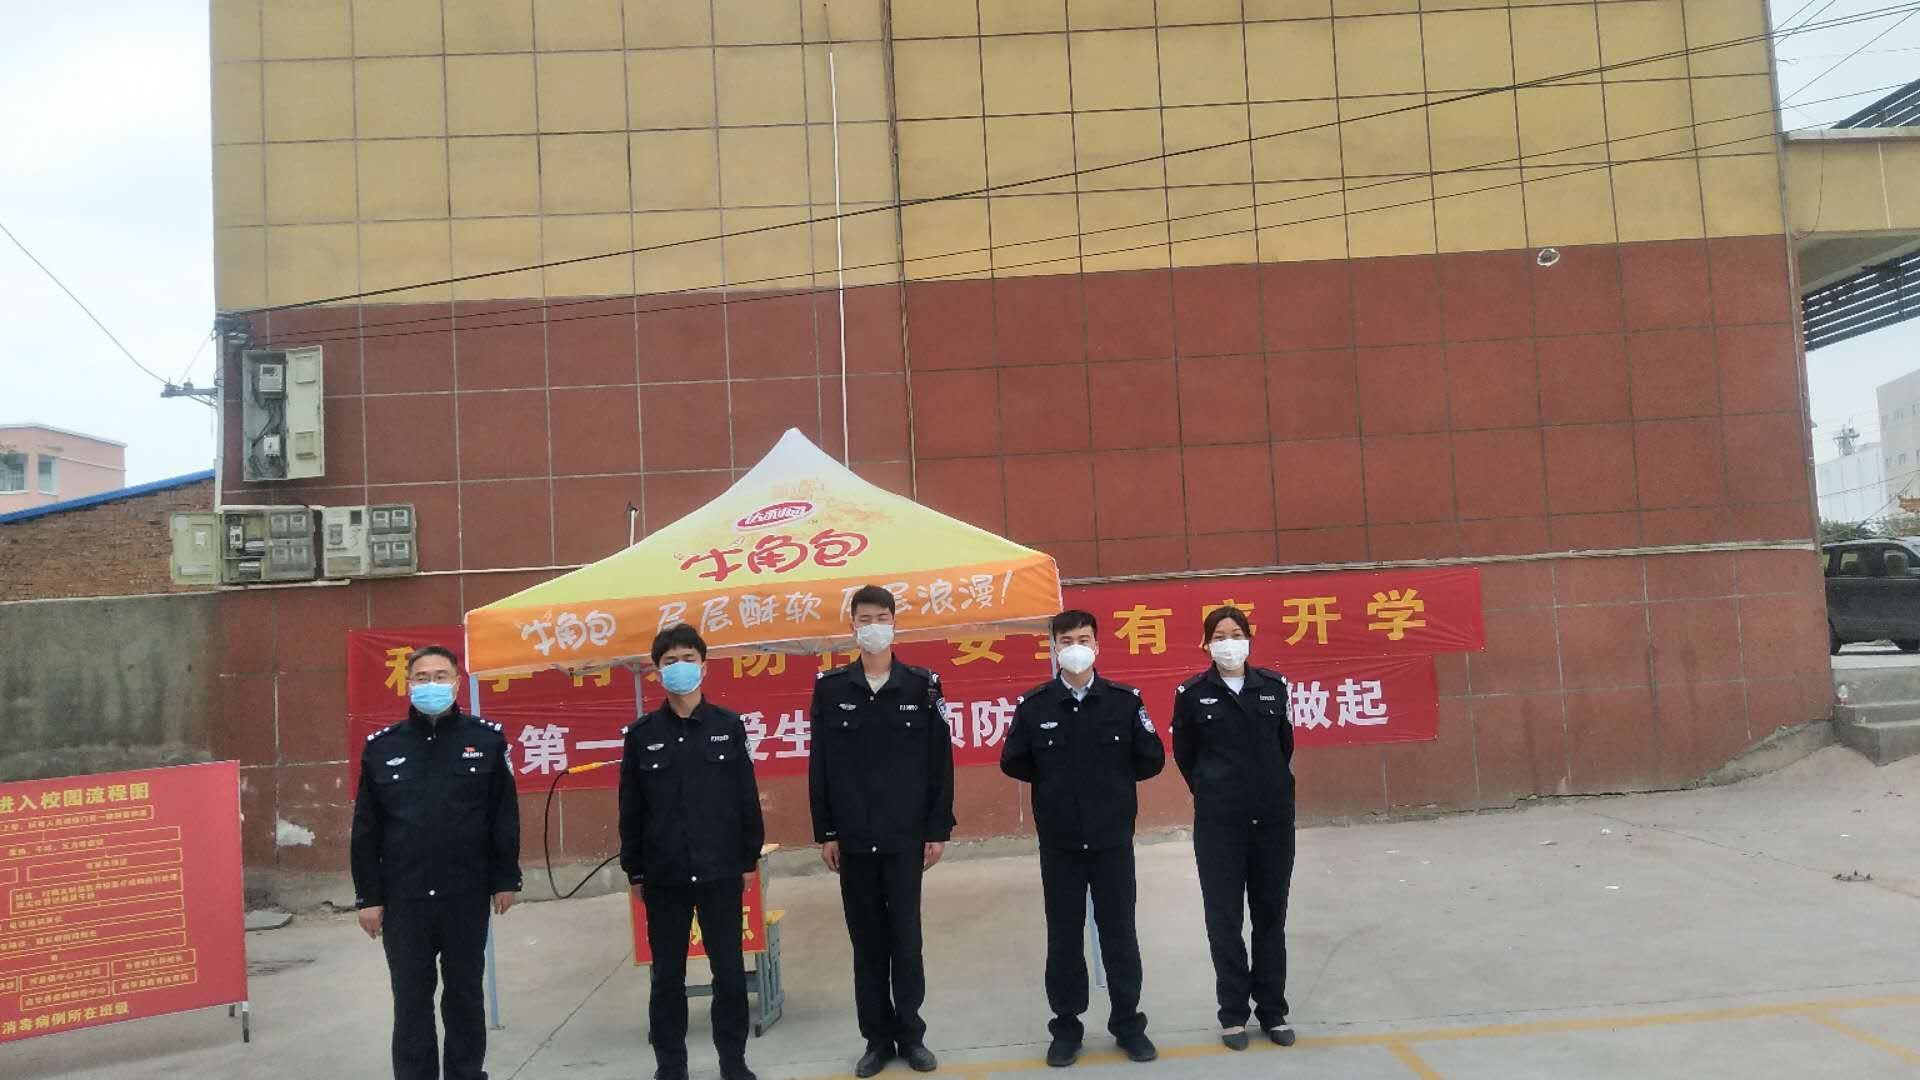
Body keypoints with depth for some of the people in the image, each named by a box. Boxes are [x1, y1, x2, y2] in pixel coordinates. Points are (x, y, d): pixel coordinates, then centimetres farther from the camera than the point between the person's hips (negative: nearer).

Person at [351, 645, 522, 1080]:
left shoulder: (487, 739, -1)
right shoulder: (381, 746, 2)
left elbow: (505, 816, 1)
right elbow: (366, 830, 4)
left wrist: (506, 879, -1)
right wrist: (368, 897, 1)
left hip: (467, 895, 0)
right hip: (403, 898, 1)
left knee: (465, 995, 12)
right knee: (411, 1000, 9)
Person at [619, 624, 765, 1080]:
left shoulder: (729, 726, 1)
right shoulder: (642, 733, 1)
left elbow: (747, 798, 3)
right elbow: (631, 808, 4)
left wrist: (749, 859, 2)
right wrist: (634, 870, 4)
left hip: (721, 871, 0)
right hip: (664, 876, 1)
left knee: (729, 971, 6)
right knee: (667, 976, 9)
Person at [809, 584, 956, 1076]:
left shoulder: (922, 685, -1)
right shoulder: (830, 688, 1)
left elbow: (940, 763, 0)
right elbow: (819, 767, 3)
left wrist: (938, 830, -2)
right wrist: (825, 833, 0)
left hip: (906, 837, -1)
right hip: (853, 840, 1)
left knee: (906, 939, 5)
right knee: (867, 941, 10)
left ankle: (910, 1034, 19)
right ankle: (877, 1037, 21)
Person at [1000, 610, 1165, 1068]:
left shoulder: (1126, 700, -5)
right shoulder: (1033, 704, -4)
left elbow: (1152, 759, 1)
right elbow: (1012, 762, 5)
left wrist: (1114, 781, 4)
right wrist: (1052, 783, 7)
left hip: (1113, 840, 0)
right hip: (1058, 843, 0)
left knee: (1119, 934, 10)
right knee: (1063, 937, 10)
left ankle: (1128, 1024, 26)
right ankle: (1066, 1027, 24)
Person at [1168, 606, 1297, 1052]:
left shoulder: (1273, 686, 2)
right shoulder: (1192, 693, -4)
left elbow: (1285, 745, 15)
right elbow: (1184, 755, 7)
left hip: (1273, 818, 2)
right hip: (1219, 822, -2)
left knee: (1271, 915, 9)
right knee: (1225, 918, 3)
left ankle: (1272, 1011, 20)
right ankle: (1233, 1013, 15)